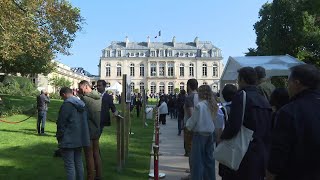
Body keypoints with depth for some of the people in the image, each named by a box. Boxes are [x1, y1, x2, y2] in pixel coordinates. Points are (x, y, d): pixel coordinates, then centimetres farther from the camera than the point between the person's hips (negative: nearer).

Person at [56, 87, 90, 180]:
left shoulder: (66, 104, -13)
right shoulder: (81, 105, 13)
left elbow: (61, 123, -14)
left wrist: (59, 137, -4)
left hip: (68, 141, -8)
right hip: (80, 139, 8)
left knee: (69, 165, -1)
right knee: (79, 163, 17)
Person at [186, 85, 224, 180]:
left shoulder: (199, 105, -18)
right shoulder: (214, 106, 0)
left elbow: (192, 121, -12)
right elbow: (219, 121, 5)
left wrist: (188, 126, 7)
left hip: (200, 134, -6)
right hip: (211, 134, 6)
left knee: (197, 159, 4)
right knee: (209, 158, 17)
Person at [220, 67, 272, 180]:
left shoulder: (241, 96, -13)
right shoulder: (264, 101, 9)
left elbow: (233, 126, -22)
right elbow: (269, 130, 13)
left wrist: (222, 137, -4)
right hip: (262, 156, 7)